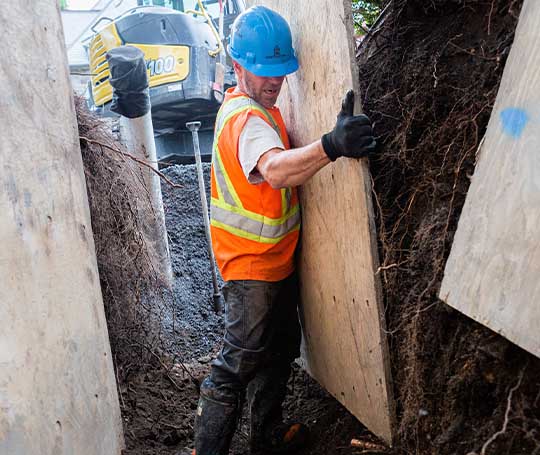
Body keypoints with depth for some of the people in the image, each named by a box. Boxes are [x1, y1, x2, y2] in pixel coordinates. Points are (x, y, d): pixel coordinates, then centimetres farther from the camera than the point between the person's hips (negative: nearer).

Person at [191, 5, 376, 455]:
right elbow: (276, 170, -48)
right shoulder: (247, 119, -25)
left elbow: (283, 159, 24)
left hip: (277, 261, 10)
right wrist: (331, 145, -64)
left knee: (281, 349, 22)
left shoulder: (253, 108, 7)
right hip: (252, 266, -10)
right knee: (239, 364, 0)